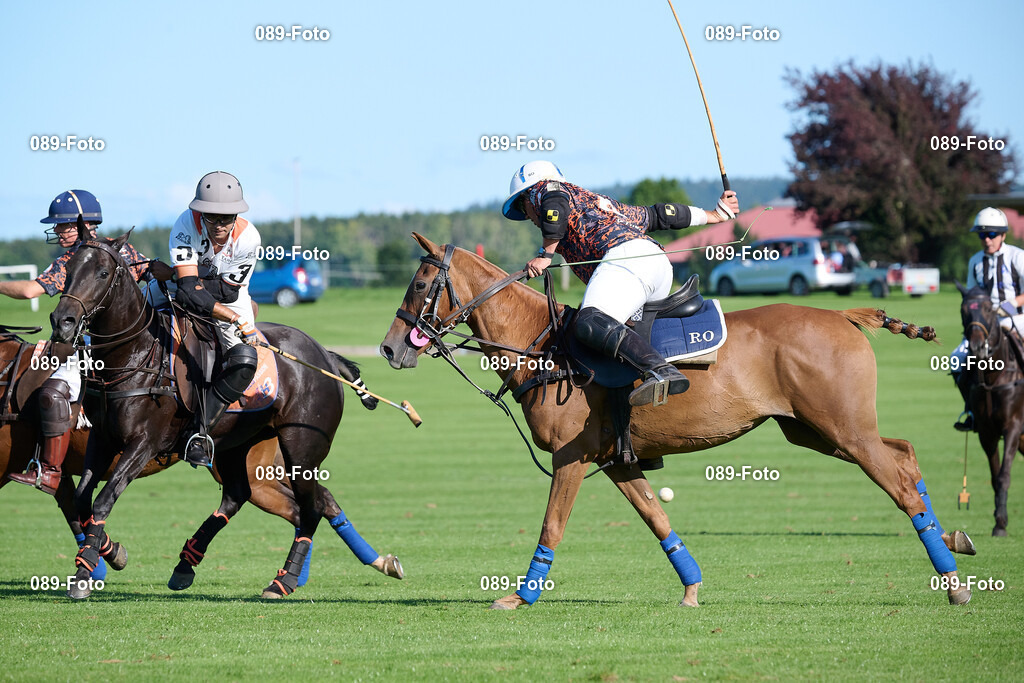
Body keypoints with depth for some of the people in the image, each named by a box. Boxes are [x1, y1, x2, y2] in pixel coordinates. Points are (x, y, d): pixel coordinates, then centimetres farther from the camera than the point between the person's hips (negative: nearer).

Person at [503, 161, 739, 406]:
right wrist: (715, 215, 52)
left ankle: (661, 371, -49)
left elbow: (557, 202, -6)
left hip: (625, 256, -9)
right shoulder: (599, 201, 41)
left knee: (590, 324, -29)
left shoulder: (542, 190, 20)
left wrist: (545, 254, -5)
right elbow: (656, 215, 46)